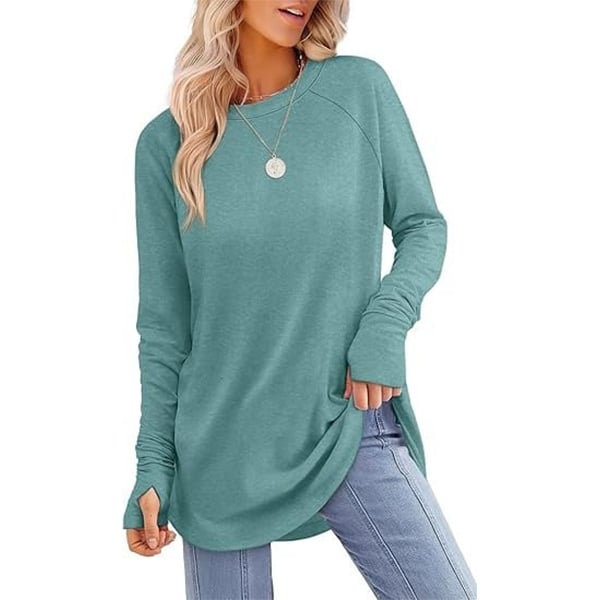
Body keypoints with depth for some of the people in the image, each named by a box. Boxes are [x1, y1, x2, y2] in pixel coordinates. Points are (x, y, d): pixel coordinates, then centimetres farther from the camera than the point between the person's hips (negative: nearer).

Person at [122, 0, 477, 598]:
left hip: (351, 426, 0)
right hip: (223, 447, 0)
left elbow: (423, 224, 5)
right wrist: (154, 462, 1)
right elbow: (164, 324, 2)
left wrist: (386, 321, -13)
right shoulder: (166, 142, -1)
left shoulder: (361, 88, -2)